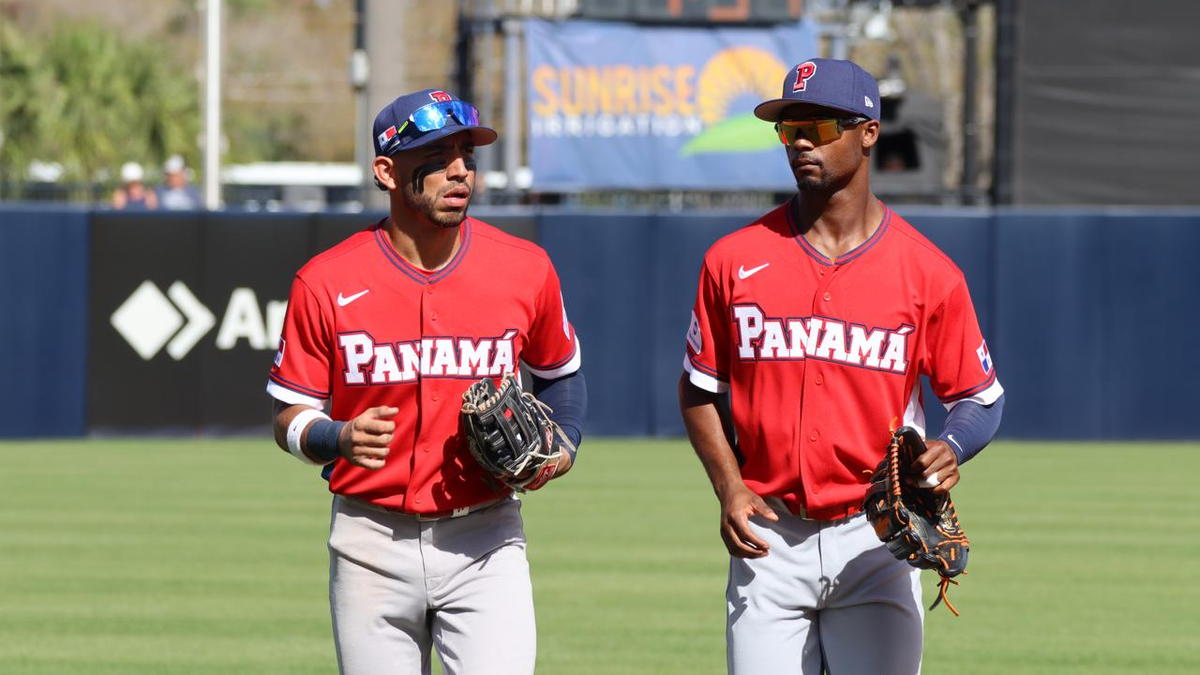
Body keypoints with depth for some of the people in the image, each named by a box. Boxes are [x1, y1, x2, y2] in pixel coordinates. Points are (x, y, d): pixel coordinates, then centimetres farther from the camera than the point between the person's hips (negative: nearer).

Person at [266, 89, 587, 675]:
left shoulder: (526, 270, 0)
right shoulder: (326, 283, -6)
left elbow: (560, 374, 19)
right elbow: (289, 419, 0)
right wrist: (340, 439, -22)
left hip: (485, 543, 0)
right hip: (372, 543, 0)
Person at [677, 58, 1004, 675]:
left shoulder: (928, 272, 0)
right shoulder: (735, 260, 3)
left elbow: (981, 397, 7)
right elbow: (699, 388, 11)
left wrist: (951, 450, -16)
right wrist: (729, 487, -4)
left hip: (877, 541, -1)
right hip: (769, 540, 1)